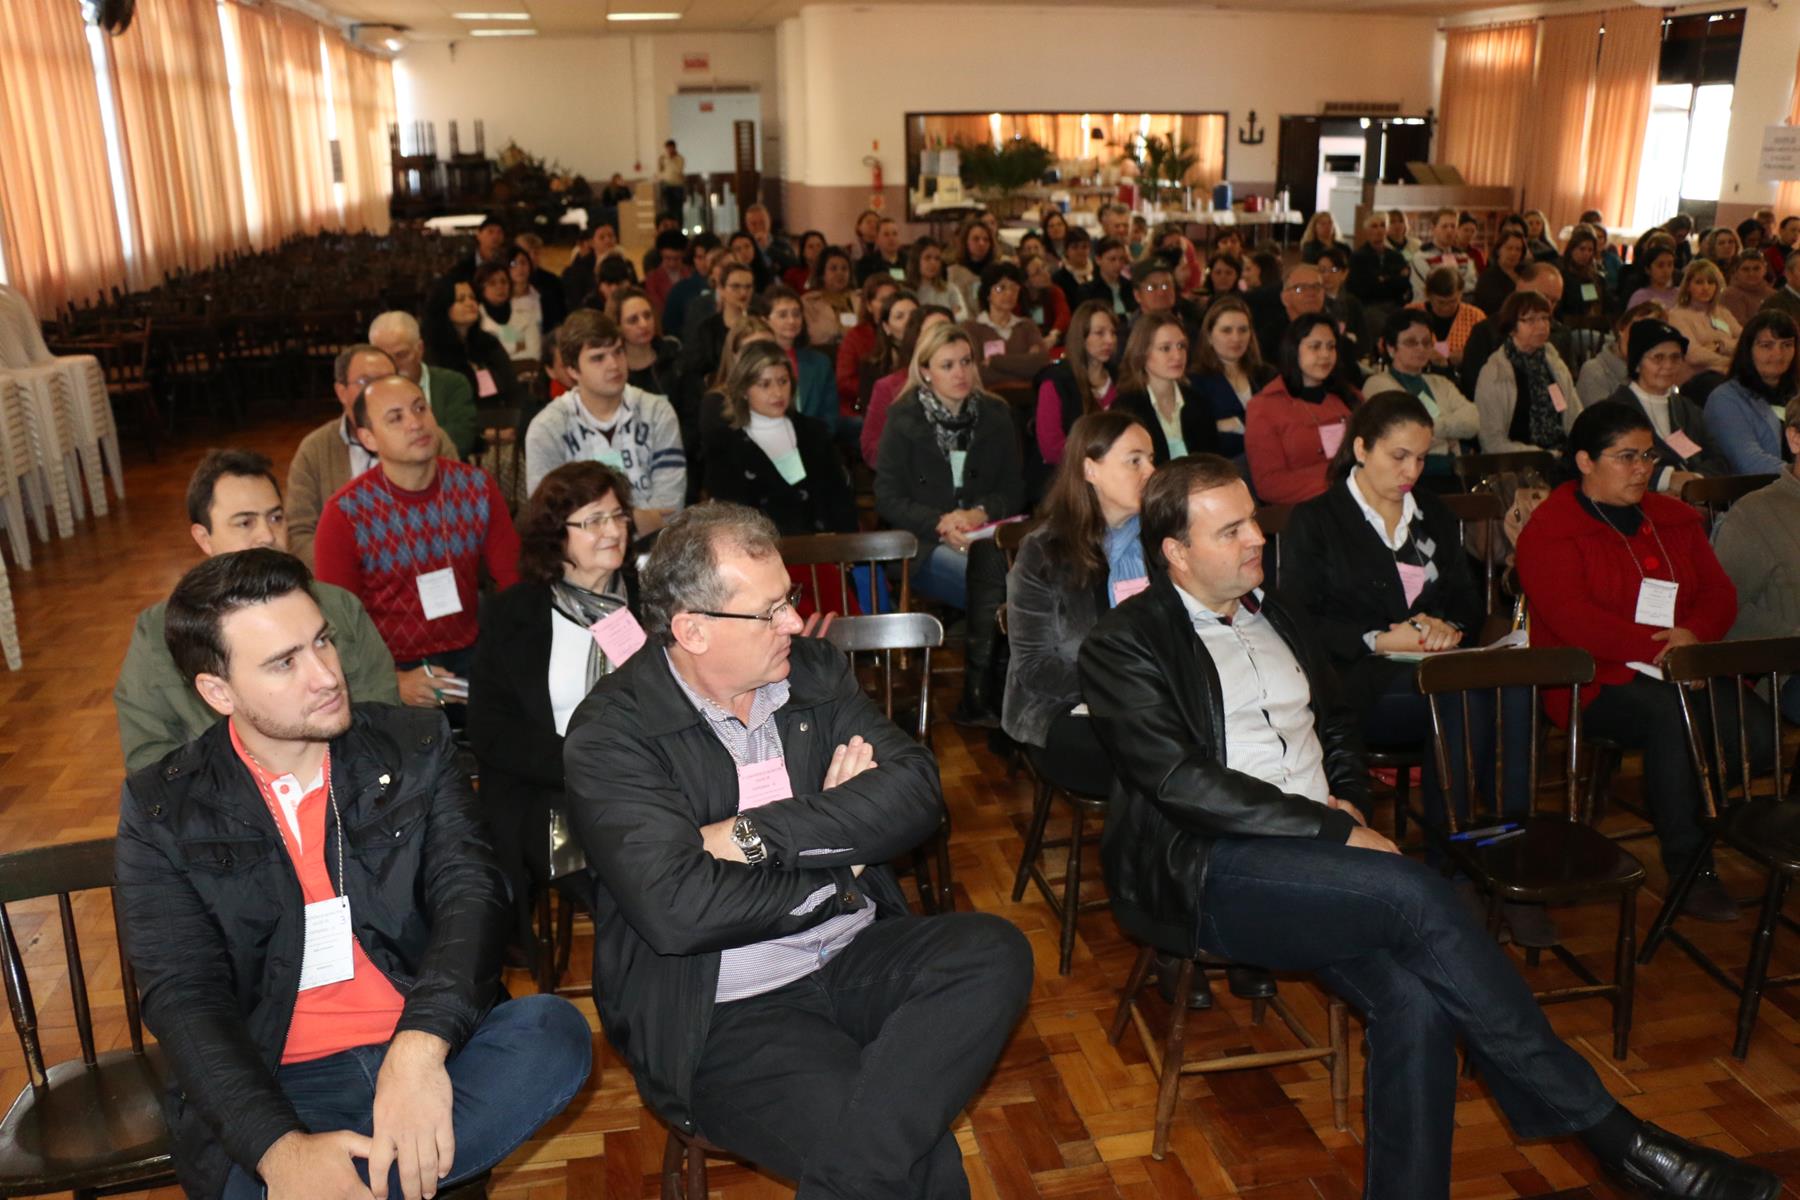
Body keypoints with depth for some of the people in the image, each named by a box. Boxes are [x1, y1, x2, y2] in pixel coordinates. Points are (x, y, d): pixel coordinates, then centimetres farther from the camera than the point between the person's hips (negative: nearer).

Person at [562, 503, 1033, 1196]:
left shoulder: (815, 671, 6)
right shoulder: (611, 733, -10)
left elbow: (917, 790, -7)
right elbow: (676, 910, -22)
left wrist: (756, 833, -17)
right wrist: (839, 872, -10)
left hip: (854, 959, 6)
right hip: (723, 1015, -6)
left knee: (993, 952, -22)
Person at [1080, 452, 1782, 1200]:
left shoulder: (1271, 614, 19)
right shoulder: (1123, 645, -3)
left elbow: (1335, 722, 30)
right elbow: (1182, 781, -13)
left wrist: (1346, 800, 7)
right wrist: (1336, 832, -15)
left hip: (1317, 853, 6)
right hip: (1204, 873, -6)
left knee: (1414, 1000, -23)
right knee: (1415, 895, -27)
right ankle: (1604, 1129, -14)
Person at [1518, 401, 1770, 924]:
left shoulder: (1675, 519, 20)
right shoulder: (1549, 529, -3)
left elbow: (1719, 591, 13)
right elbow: (1571, 620, -15)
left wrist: (1693, 634, -10)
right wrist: (1659, 646, -21)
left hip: (1679, 670, 6)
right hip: (1596, 681, -6)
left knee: (1756, 727, -22)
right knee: (1672, 713, -35)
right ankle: (1688, 864, -21)